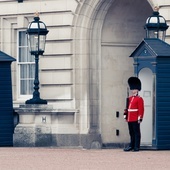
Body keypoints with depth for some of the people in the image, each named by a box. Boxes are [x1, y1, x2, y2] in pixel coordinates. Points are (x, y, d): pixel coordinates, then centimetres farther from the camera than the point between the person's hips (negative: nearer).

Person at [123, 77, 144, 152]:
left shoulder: (139, 99, -5)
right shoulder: (129, 98, 15)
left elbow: (141, 109, -10)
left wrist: (140, 118, -15)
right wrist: (125, 116, 12)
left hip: (135, 120, -7)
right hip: (130, 119, 7)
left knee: (136, 133, -2)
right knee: (131, 133, 11)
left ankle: (137, 147, 0)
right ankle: (131, 146, 15)